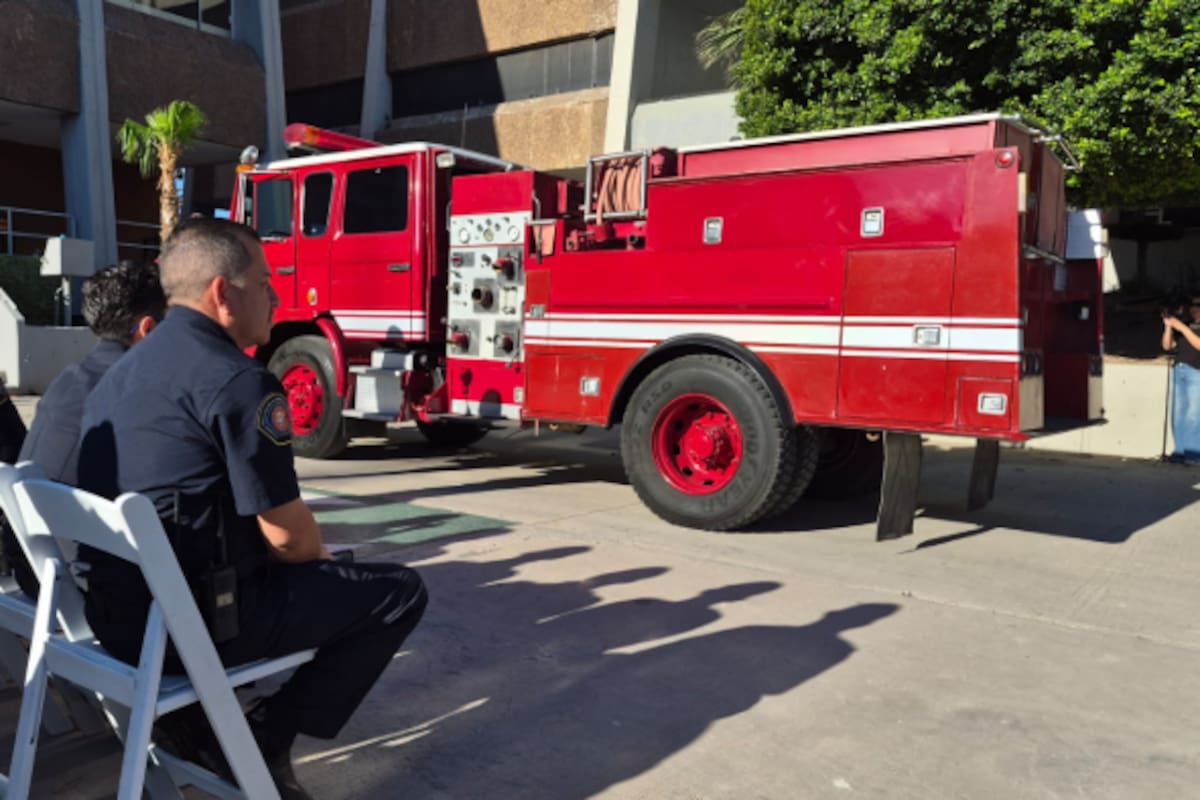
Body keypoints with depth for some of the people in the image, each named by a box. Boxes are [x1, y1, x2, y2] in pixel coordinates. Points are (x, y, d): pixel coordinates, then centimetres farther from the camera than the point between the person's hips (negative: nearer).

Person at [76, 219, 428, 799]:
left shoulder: (121, 373, 11)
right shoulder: (235, 380, -18)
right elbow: (290, 538, -17)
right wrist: (322, 565, 7)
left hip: (115, 614, 9)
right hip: (191, 621, -9)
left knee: (272, 568, 33)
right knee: (398, 591, 1)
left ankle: (188, 714, 20)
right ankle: (262, 740, 3)